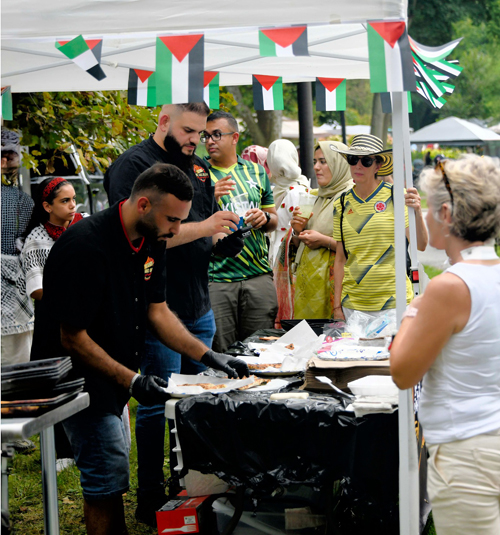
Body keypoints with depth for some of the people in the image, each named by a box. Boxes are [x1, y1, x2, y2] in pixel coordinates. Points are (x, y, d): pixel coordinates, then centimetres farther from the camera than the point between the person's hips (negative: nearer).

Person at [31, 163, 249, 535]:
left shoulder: (152, 242, -1)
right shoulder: (86, 247, -28)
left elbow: (157, 311, 7)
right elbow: (73, 339, -25)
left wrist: (208, 356, -3)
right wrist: (132, 381, -28)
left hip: (114, 376, 9)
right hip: (77, 375, -9)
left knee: (112, 466, 16)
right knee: (108, 476, -8)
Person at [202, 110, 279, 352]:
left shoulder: (256, 172, 14)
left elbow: (274, 220, 20)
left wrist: (265, 218, -3)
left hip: (258, 275, 3)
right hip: (215, 278, -3)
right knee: (219, 354, -3)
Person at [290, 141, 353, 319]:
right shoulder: (320, 197, 16)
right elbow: (299, 245, 23)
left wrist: (324, 241, -18)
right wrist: (298, 232, 1)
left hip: (331, 281, -7)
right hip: (307, 280, 8)